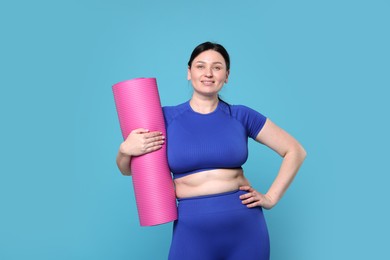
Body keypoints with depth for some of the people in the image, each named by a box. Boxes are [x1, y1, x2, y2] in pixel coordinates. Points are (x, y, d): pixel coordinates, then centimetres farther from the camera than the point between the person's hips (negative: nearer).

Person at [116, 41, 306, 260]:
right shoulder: (166, 117, 0)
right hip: (192, 231, -1)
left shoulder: (241, 116, 1)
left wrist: (271, 198, 0)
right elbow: (127, 170, 7)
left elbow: (296, 151, 7)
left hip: (245, 227, 1)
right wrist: (125, 150, -15)